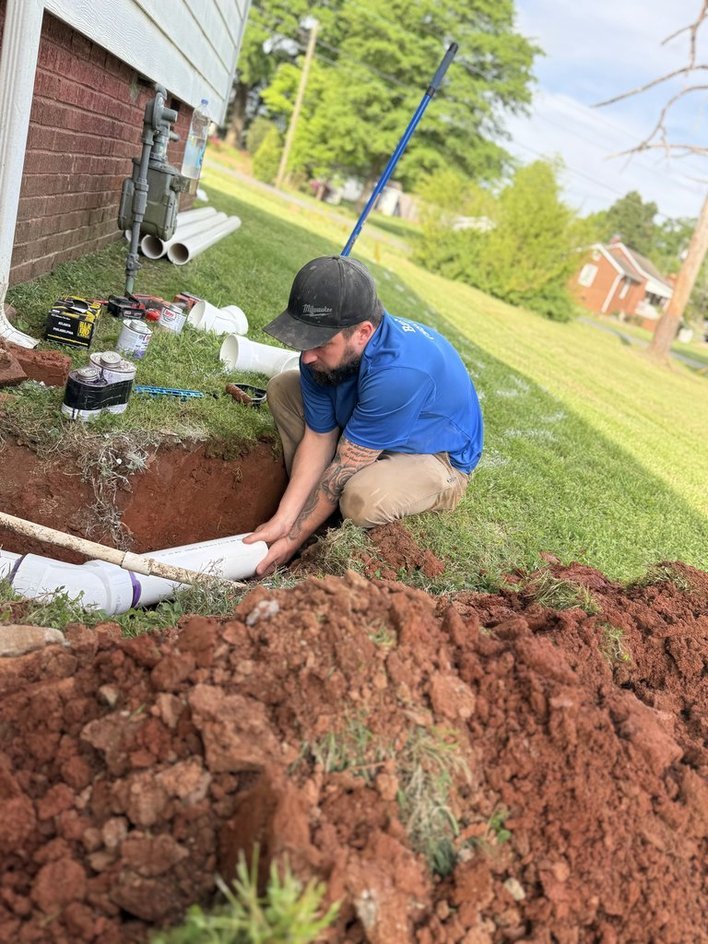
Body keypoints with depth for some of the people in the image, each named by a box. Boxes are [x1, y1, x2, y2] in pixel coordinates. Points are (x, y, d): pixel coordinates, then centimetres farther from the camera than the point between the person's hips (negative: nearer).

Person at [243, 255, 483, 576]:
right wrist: (282, 520, -19)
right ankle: (312, 501, -1)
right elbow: (318, 438, -11)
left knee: (362, 498, -37)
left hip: (436, 456, -7)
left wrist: (293, 540, -22)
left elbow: (345, 465, -31)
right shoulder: (323, 349, -17)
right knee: (282, 388, -4)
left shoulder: (398, 372, -39)